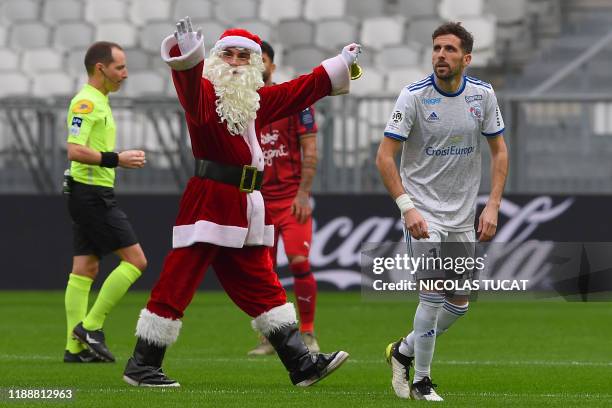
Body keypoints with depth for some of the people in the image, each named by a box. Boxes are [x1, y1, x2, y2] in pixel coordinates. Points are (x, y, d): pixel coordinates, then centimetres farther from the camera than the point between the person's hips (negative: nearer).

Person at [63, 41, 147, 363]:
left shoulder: (98, 101, 17)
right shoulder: (86, 102, -14)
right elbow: (75, 151, -24)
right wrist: (116, 159, -25)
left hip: (91, 196, 10)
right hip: (92, 194, -10)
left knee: (85, 270, 8)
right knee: (135, 260, -10)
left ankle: (76, 346, 8)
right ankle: (91, 327, -8)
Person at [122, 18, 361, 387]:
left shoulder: (258, 100, 16)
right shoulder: (206, 92, -6)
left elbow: (301, 90, 29)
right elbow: (189, 87, -30)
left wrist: (341, 64, 35)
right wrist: (187, 55, -51)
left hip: (246, 209, 7)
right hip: (208, 202, -7)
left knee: (263, 287, 10)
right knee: (177, 284, -6)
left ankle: (301, 363, 11)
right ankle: (142, 366, 0)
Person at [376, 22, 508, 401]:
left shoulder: (483, 95, -2)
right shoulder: (414, 96, -13)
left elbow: (499, 150, 7)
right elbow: (385, 156, -12)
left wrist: (493, 206, -3)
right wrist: (407, 208, -21)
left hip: (463, 214, 5)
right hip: (423, 210, -5)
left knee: (460, 301, 9)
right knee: (434, 292, -17)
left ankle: (403, 351, 33)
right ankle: (420, 381, -3)